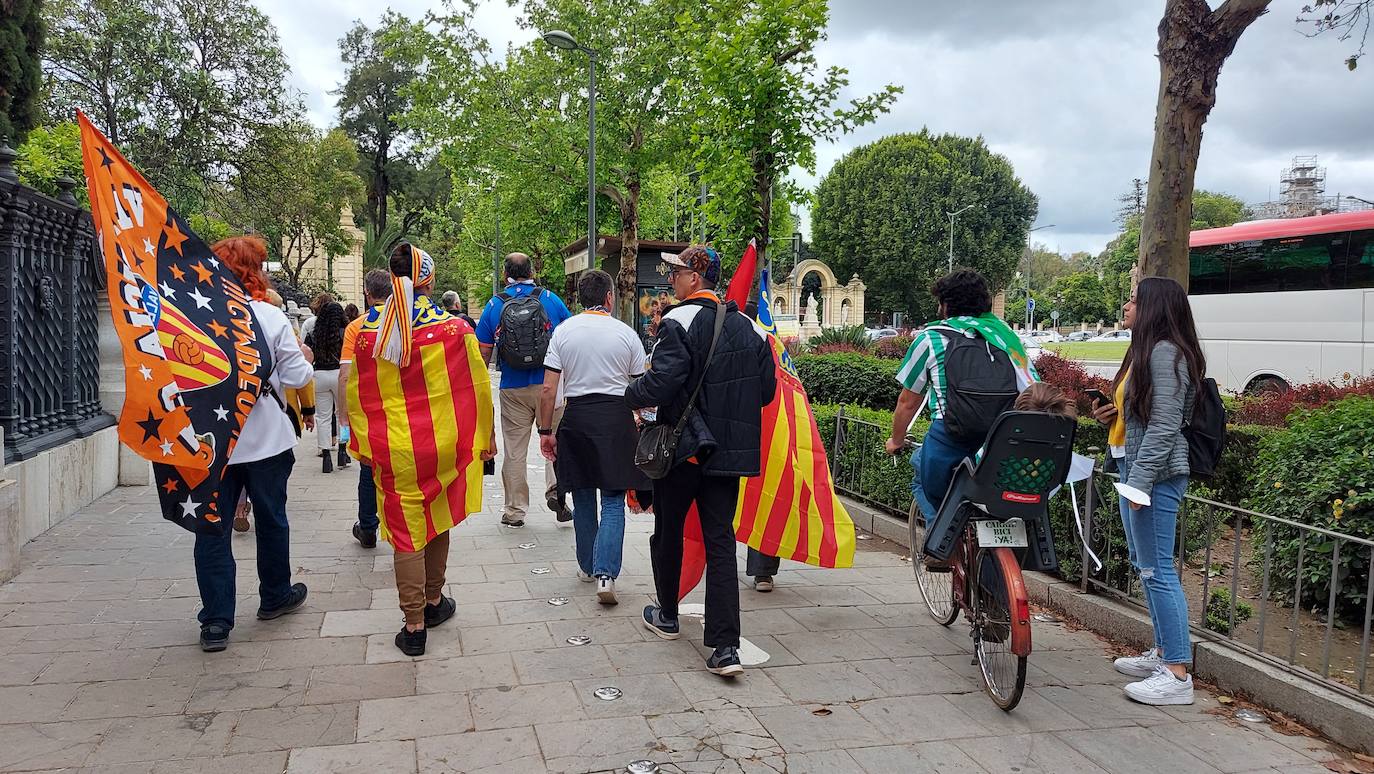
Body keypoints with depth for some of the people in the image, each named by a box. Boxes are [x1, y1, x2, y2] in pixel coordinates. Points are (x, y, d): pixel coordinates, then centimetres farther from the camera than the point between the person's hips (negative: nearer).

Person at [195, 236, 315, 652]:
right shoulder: (271, 316, -9)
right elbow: (295, 377, -7)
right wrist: (304, 358, 12)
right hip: (264, 436, -1)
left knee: (213, 527, 6)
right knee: (271, 518, 16)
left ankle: (215, 622, 6)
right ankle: (275, 596, 32)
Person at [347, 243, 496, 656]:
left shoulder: (366, 331, -5)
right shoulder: (453, 328, -10)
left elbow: (355, 394, 2)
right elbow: (475, 387, -3)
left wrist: (363, 442, 15)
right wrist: (486, 436, 10)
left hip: (394, 450, 0)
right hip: (443, 444, 0)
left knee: (406, 530, 8)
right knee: (438, 520, 19)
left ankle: (414, 625, 10)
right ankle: (434, 601, 34)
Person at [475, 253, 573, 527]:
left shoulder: (494, 306, 1)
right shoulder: (551, 299, 0)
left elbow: (483, 353, 2)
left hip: (513, 389, 1)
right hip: (551, 384, 0)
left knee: (514, 451, 8)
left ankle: (515, 511, 15)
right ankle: (556, 490, -5)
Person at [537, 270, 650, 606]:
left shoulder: (563, 331, 2)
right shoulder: (626, 333, -1)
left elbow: (548, 390, -2)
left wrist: (545, 431, 6)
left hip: (576, 417, 2)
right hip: (617, 418, -2)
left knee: (582, 497, 16)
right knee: (613, 501, 2)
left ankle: (587, 566, 28)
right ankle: (605, 573, -10)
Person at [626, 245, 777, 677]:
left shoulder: (680, 322, -13)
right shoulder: (750, 328, 6)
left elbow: (660, 382, -23)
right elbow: (766, 391, 9)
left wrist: (631, 396, -3)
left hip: (682, 447, -5)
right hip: (729, 451, 5)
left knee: (668, 532, 16)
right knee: (721, 542, 5)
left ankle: (667, 617, 34)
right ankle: (725, 647, -1)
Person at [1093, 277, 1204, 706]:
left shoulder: (1165, 352, -15)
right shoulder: (1147, 350, 18)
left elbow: (1165, 425, -21)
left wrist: (1141, 481, -22)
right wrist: (1115, 414, 6)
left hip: (1156, 474, -11)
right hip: (1135, 469, 11)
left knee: (1157, 570, -8)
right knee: (1145, 565, 17)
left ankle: (1178, 674, -2)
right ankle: (1163, 652, 27)